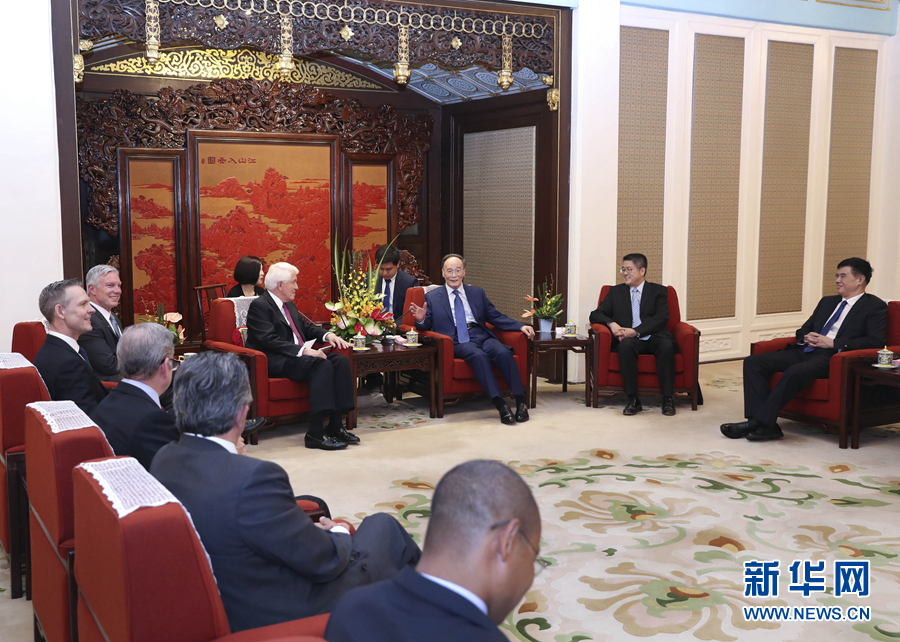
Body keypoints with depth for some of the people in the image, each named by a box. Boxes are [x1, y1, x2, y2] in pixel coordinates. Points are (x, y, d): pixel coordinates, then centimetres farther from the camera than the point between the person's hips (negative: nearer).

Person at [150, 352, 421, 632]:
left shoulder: (162, 460, -8)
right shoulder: (253, 476, -33)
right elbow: (323, 561, -22)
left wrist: (311, 531, 4)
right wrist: (339, 536, 1)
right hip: (284, 615, -7)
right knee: (383, 525, 10)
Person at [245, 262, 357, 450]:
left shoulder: (289, 305, 21)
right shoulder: (259, 306, -8)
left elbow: (306, 327, 32)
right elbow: (270, 341, -19)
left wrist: (328, 335, 11)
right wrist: (303, 351, -25)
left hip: (298, 355, 9)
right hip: (276, 362, -9)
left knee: (341, 361, -12)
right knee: (322, 365, -30)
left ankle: (335, 426, -14)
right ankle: (315, 433, -32)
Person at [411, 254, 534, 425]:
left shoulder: (477, 293, 22)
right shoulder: (432, 297, 16)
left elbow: (496, 317, 19)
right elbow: (426, 325, 13)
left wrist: (521, 326, 5)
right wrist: (421, 320, -12)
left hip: (481, 336, 3)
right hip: (457, 342, -3)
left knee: (503, 352, -29)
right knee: (479, 355, -35)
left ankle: (521, 402, -29)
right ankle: (501, 406, -40)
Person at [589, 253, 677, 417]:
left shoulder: (658, 291, 12)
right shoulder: (615, 291, 20)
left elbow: (662, 318, -3)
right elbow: (596, 315, 13)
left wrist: (636, 331, -17)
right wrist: (611, 324, -11)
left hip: (654, 337, -1)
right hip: (629, 339, 1)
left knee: (666, 345, -34)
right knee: (625, 345, -35)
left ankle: (667, 399, -27)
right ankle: (633, 400, -31)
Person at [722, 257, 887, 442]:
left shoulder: (875, 307, 6)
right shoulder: (827, 302, 28)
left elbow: (875, 341, -8)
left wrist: (833, 343, -13)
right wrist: (806, 337, 4)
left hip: (830, 357, -7)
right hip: (804, 351, 7)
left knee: (794, 372, -38)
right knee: (752, 362, -14)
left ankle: (759, 422, -29)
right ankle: (766, 425, -24)